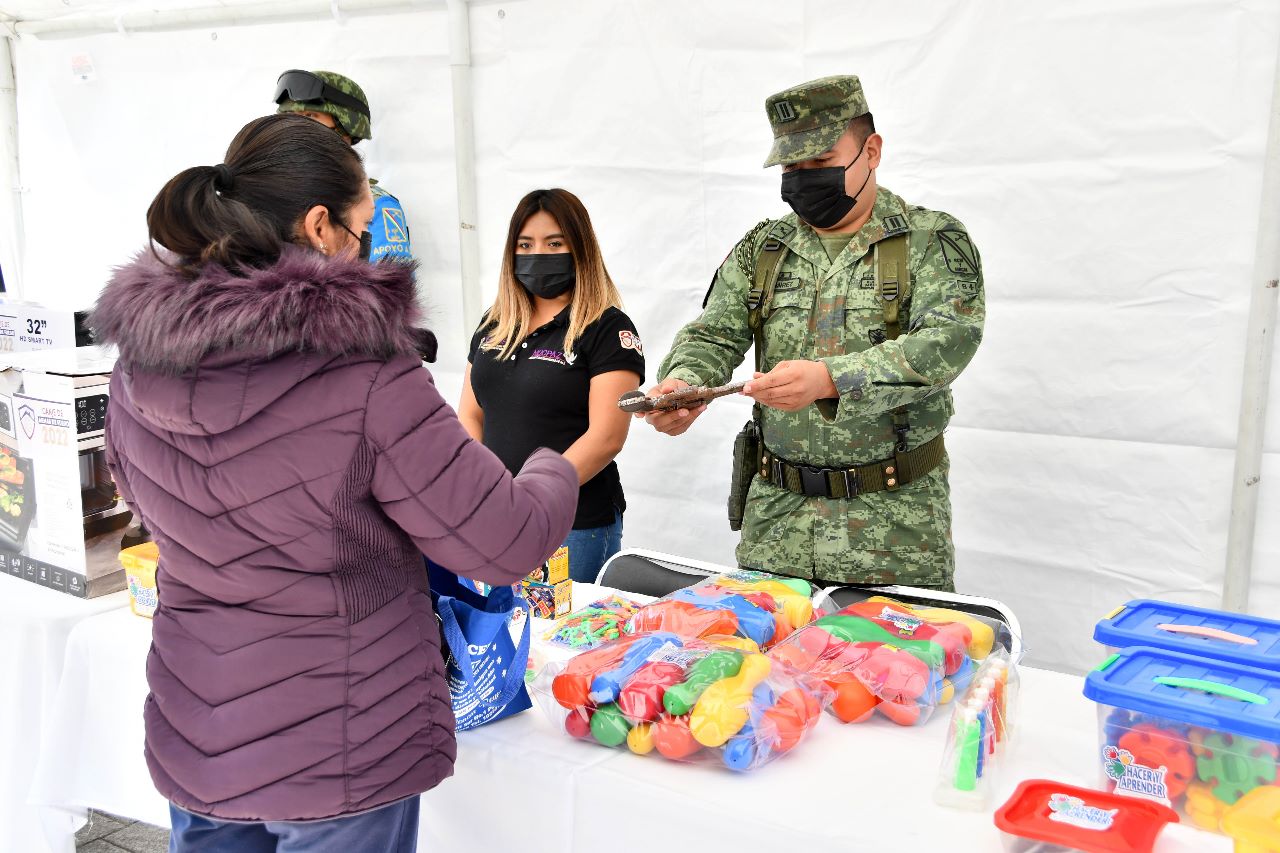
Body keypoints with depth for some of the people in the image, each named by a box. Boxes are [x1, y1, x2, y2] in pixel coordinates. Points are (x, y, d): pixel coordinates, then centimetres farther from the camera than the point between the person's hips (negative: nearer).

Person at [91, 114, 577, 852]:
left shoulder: (138, 364, -6)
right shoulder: (366, 377, -25)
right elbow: (506, 545, -18)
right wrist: (556, 471, 2)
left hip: (192, 740, 5)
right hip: (341, 760, -5)